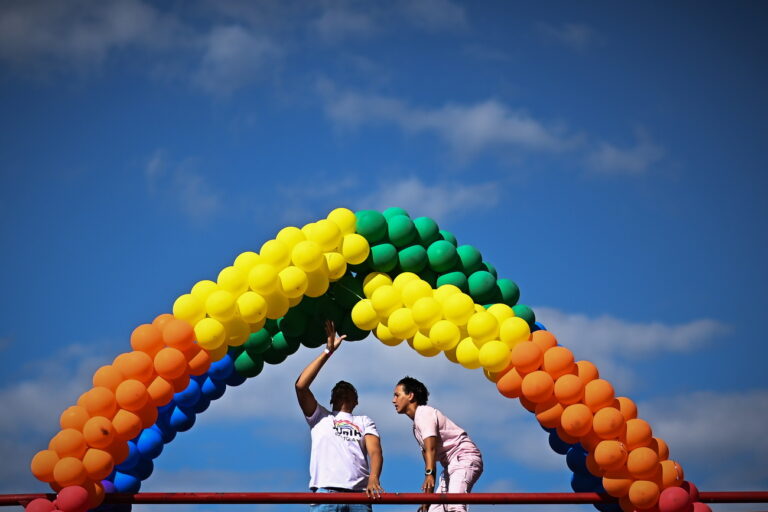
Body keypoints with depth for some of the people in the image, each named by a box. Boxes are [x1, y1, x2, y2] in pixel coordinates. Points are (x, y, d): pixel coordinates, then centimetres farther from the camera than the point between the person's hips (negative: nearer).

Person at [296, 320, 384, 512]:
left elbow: (375, 451, 7)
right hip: (325, 492, -1)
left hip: (359, 494, 1)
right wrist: (328, 352, 9)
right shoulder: (320, 417, 25)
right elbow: (301, 386, 9)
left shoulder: (364, 422, 26)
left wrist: (373, 479, -15)